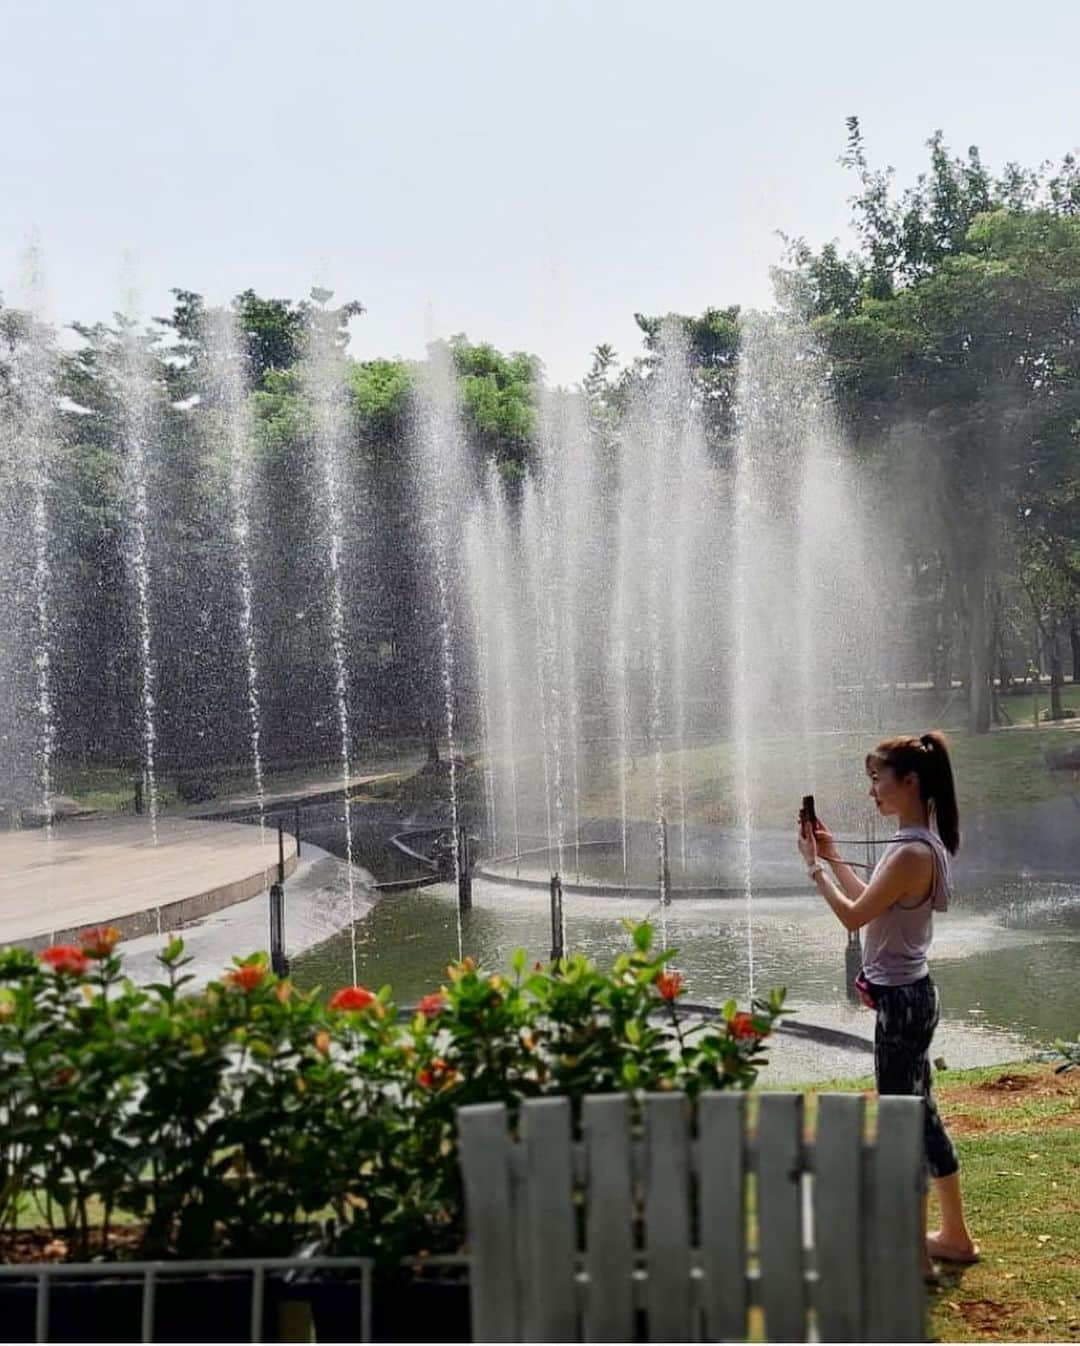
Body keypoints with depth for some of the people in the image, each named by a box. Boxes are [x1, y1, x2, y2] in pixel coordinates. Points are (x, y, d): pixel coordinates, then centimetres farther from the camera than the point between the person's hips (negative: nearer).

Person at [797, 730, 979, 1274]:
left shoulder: (912, 851, -23)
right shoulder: (921, 842, 9)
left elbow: (854, 915, -20)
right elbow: (871, 903, 18)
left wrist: (814, 865, -11)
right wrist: (832, 856, 14)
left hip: (901, 999, -10)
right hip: (909, 992, 10)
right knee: (920, 1112, 19)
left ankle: (914, 1251, 12)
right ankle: (955, 1235, 32)